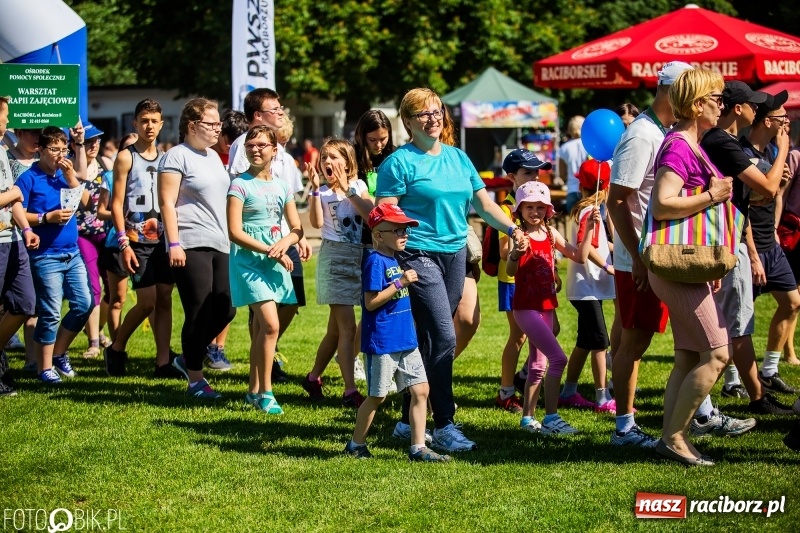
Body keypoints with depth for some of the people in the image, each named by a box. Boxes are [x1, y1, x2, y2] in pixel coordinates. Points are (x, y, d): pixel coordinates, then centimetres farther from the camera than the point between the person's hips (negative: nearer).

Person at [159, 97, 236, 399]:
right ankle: (195, 379, 5)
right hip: (191, 246, -8)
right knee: (199, 314, -5)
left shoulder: (213, 156, 18)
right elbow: (167, 202, -12)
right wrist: (174, 244, -18)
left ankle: (189, 358, 24)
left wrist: (229, 237, 21)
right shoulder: (177, 156, -6)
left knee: (225, 310, 6)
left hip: (219, 246, 8)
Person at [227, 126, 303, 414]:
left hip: (275, 261, 6)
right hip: (249, 259, -6)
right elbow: (235, 232, -13)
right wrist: (270, 251, -17)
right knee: (270, 324, -16)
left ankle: (254, 390, 19)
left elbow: (297, 228, 10)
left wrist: (284, 243, -13)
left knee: (261, 326, 10)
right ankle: (265, 391, -9)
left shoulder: (281, 186, 10)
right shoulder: (241, 184, -6)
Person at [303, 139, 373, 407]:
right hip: (334, 258, -4)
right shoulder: (321, 192, -1)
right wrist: (315, 189, -21)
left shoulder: (358, 186, 5)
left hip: (358, 259, 4)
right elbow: (317, 222, -18)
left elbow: (371, 214, -11)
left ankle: (314, 378, 30)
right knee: (347, 327, -11)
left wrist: (348, 190, -15)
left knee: (335, 328, 13)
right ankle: (350, 391, -11)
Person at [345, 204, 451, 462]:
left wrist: (405, 282, 8)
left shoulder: (393, 261, 12)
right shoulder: (375, 262, -14)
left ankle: (418, 448, 7)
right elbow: (371, 302, -19)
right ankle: (356, 445, 19)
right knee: (377, 396, 3)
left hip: (405, 339, 8)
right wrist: (400, 283, -21)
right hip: (382, 343, -8)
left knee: (420, 389, 3)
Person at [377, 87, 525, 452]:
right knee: (442, 337, -15)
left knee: (429, 341, 10)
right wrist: (391, 264, -19)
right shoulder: (400, 162, -4)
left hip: (455, 254, 7)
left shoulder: (458, 158, 15)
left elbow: (483, 203, 19)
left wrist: (512, 228, 5)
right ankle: (444, 426, -10)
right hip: (418, 255, -7)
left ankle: (409, 421, 19)